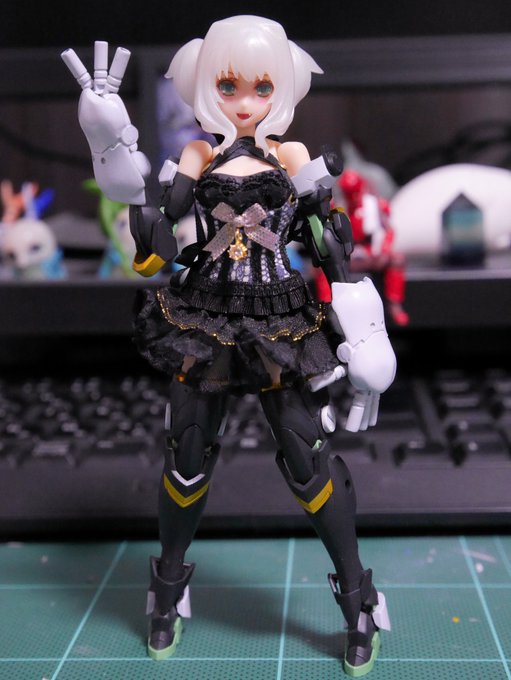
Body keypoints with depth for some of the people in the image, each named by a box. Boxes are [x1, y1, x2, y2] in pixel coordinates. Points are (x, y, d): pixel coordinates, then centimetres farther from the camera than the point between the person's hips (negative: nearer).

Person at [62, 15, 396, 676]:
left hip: (281, 324, -1)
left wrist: (362, 337, -4)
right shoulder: (196, 158, 3)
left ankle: (356, 593, 13)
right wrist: (126, 177, -18)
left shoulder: (293, 156, 1)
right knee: (188, 453, 8)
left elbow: (332, 248, 0)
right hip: (204, 319, 2)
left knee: (308, 455, -5)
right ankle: (169, 584, 31)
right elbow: (155, 253, -5)